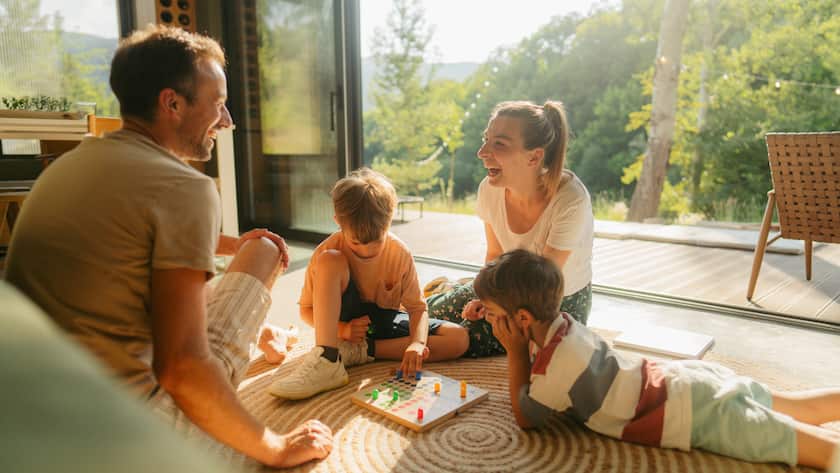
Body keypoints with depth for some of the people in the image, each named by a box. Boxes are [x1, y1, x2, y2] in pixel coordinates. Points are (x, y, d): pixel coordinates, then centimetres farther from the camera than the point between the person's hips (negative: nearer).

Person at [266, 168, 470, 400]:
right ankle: (327, 361, -36)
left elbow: (417, 307, -12)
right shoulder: (328, 251, -18)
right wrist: (341, 329, -26)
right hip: (347, 321, -2)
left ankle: (360, 350, -21)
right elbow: (306, 309, -9)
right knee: (329, 260, -29)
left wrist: (417, 343, -33)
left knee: (459, 339, -20)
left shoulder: (400, 252, -16)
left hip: (384, 321, 2)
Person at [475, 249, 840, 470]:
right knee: (806, 410, 23)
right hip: (685, 380, 8)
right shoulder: (559, 323, -2)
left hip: (697, 415, -8)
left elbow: (524, 417, -11)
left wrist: (514, 351, -16)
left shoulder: (557, 362, -26)